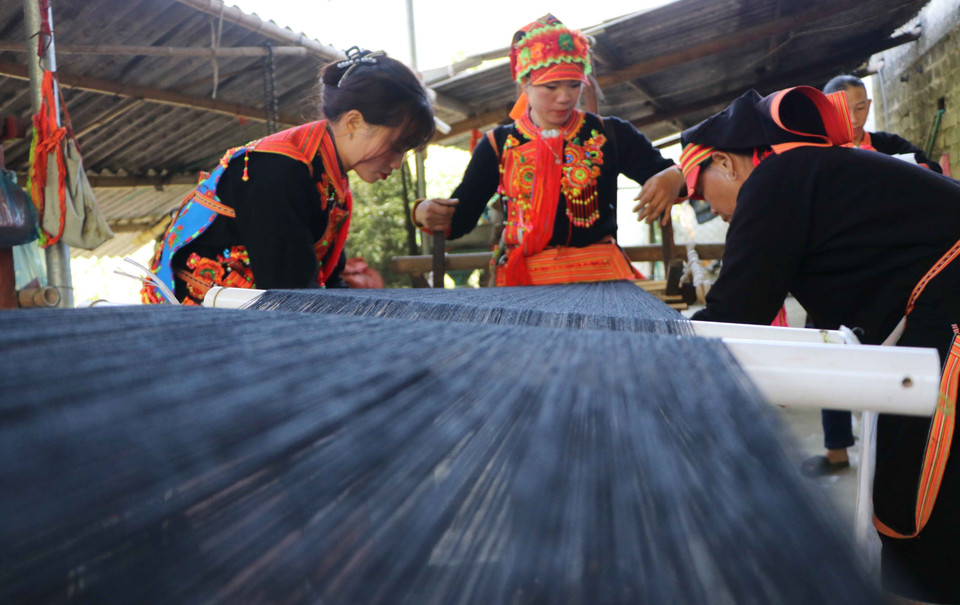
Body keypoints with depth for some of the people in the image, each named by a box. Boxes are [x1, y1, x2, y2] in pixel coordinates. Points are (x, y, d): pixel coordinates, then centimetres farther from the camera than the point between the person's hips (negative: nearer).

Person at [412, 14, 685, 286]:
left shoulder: (610, 134, 8)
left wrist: (675, 178, -16)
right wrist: (427, 213, -14)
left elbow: (664, 174, 8)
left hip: (601, 275, 0)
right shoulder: (498, 145, 8)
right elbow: (460, 218, 8)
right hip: (522, 280, 1)